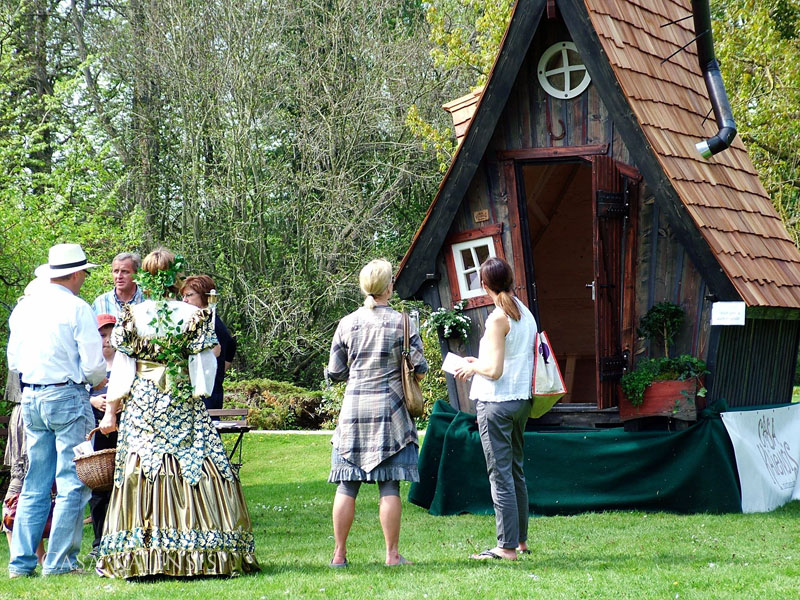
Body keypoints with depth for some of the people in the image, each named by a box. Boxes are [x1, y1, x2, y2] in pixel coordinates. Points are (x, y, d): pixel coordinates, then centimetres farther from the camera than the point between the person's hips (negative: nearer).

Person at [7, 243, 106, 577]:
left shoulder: (24, 307, 9)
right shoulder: (77, 309, -10)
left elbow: (13, 360, 15)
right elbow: (93, 365, -11)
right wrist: (98, 381, 10)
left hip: (30, 398, 7)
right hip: (67, 398, -6)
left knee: (34, 485, 11)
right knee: (72, 484, -1)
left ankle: (21, 562, 10)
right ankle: (59, 562, -2)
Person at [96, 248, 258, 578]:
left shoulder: (131, 315, -1)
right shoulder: (195, 315, -4)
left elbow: (122, 368, 2)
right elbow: (204, 366, -3)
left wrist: (111, 411, 7)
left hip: (141, 403, 1)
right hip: (183, 403, -1)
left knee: (140, 467, 3)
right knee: (194, 464, 2)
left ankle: (140, 556, 1)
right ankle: (198, 552, -1)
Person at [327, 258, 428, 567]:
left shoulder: (347, 323, 3)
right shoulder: (402, 323, -3)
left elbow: (335, 372, 7)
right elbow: (419, 370, -2)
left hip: (354, 407, 2)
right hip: (389, 410, -2)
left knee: (347, 485, 5)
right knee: (389, 486, 0)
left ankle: (339, 553, 7)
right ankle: (392, 554, 1)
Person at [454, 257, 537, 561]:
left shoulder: (498, 319, -16)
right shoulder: (526, 314, 8)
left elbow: (494, 370, -19)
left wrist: (472, 367, 1)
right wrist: (481, 362, 18)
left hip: (497, 402, -8)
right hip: (522, 399, 8)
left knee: (500, 475, -4)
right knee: (516, 471, 17)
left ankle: (507, 547, -1)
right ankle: (521, 539, 24)